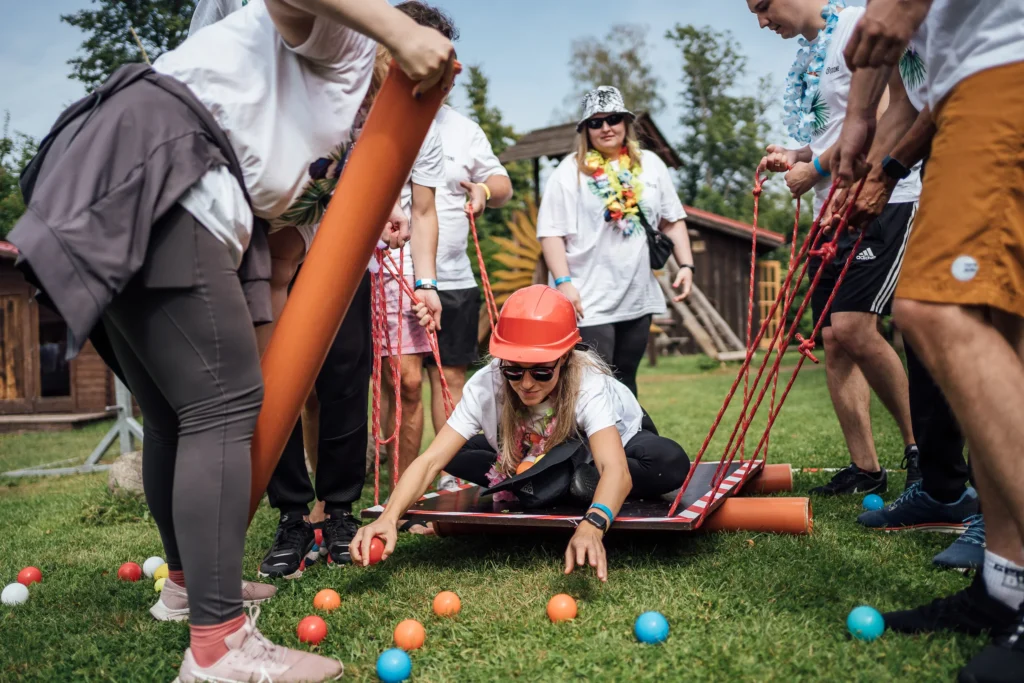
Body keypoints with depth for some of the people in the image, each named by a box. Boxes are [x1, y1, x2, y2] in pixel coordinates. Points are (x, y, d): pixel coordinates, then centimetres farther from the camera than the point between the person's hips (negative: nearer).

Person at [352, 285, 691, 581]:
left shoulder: (589, 384, -38)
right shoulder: (486, 385, -31)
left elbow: (615, 469, -53)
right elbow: (431, 460, -37)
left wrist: (591, 527, -73)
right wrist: (389, 517, -55)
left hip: (620, 443, -3)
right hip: (546, 461, 3)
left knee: (671, 463, -35)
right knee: (455, 455, -18)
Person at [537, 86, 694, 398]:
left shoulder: (650, 164, 10)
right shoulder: (570, 171, -4)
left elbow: (672, 220, 14)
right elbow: (551, 232, -8)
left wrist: (686, 265, 4)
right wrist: (563, 282, -15)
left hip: (639, 298, 5)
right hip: (590, 302, -4)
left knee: (625, 381, 15)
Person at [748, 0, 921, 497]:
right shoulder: (807, 56, 20)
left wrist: (815, 168, -12)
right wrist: (795, 156, 10)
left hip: (882, 200, -9)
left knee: (853, 327, -19)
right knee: (833, 340, 3)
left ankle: (921, 449, 0)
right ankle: (865, 468, 9)